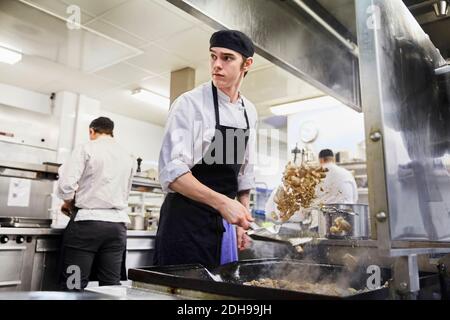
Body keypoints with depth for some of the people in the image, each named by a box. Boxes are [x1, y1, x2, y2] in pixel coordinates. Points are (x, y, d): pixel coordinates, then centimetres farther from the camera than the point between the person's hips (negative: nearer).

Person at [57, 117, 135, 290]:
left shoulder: (86, 149, -3)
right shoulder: (127, 157, 13)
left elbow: (66, 183, -11)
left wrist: (68, 203, 8)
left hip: (88, 221, -4)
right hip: (118, 225, 5)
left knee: (75, 285, 3)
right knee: (111, 284, 8)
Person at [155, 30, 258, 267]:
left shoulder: (249, 112, 7)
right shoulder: (190, 103, -13)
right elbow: (171, 171, -23)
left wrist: (241, 220, 14)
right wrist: (221, 202, -33)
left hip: (223, 221, 6)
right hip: (187, 219, -6)